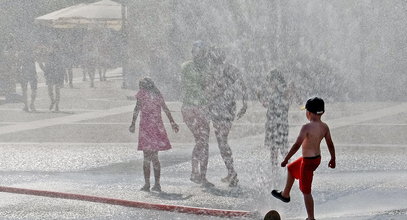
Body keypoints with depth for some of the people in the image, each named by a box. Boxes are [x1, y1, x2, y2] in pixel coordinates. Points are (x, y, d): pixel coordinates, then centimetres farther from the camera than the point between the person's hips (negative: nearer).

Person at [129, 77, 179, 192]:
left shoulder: (142, 93, 1)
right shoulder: (157, 94, 13)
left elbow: (137, 108, -7)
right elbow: (166, 109, 15)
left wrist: (133, 124, -8)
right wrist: (172, 122, 20)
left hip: (146, 126, -4)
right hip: (158, 126, 4)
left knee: (147, 157, -2)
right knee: (155, 157, 11)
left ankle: (147, 184, -7)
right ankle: (157, 184, 7)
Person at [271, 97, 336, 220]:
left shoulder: (307, 127, -27)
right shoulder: (324, 127, -5)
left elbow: (297, 145, -26)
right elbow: (330, 144, 4)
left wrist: (286, 159, -17)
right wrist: (333, 159, 19)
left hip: (308, 161, -9)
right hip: (317, 158, 9)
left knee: (306, 191, 4)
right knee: (291, 168, 31)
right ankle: (285, 195, 47)